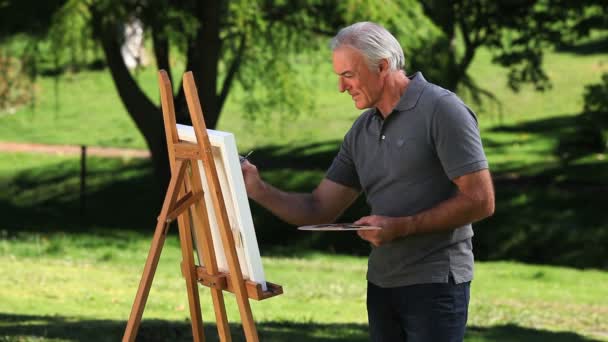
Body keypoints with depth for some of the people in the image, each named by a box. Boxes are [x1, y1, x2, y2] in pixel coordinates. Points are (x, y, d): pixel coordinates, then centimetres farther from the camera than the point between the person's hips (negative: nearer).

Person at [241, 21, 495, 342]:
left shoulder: (441, 110, -11)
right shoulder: (362, 131, 11)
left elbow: (480, 201, -15)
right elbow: (319, 208, 10)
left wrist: (401, 227, -18)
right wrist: (260, 191, -6)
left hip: (434, 283, -7)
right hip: (381, 284, 7)